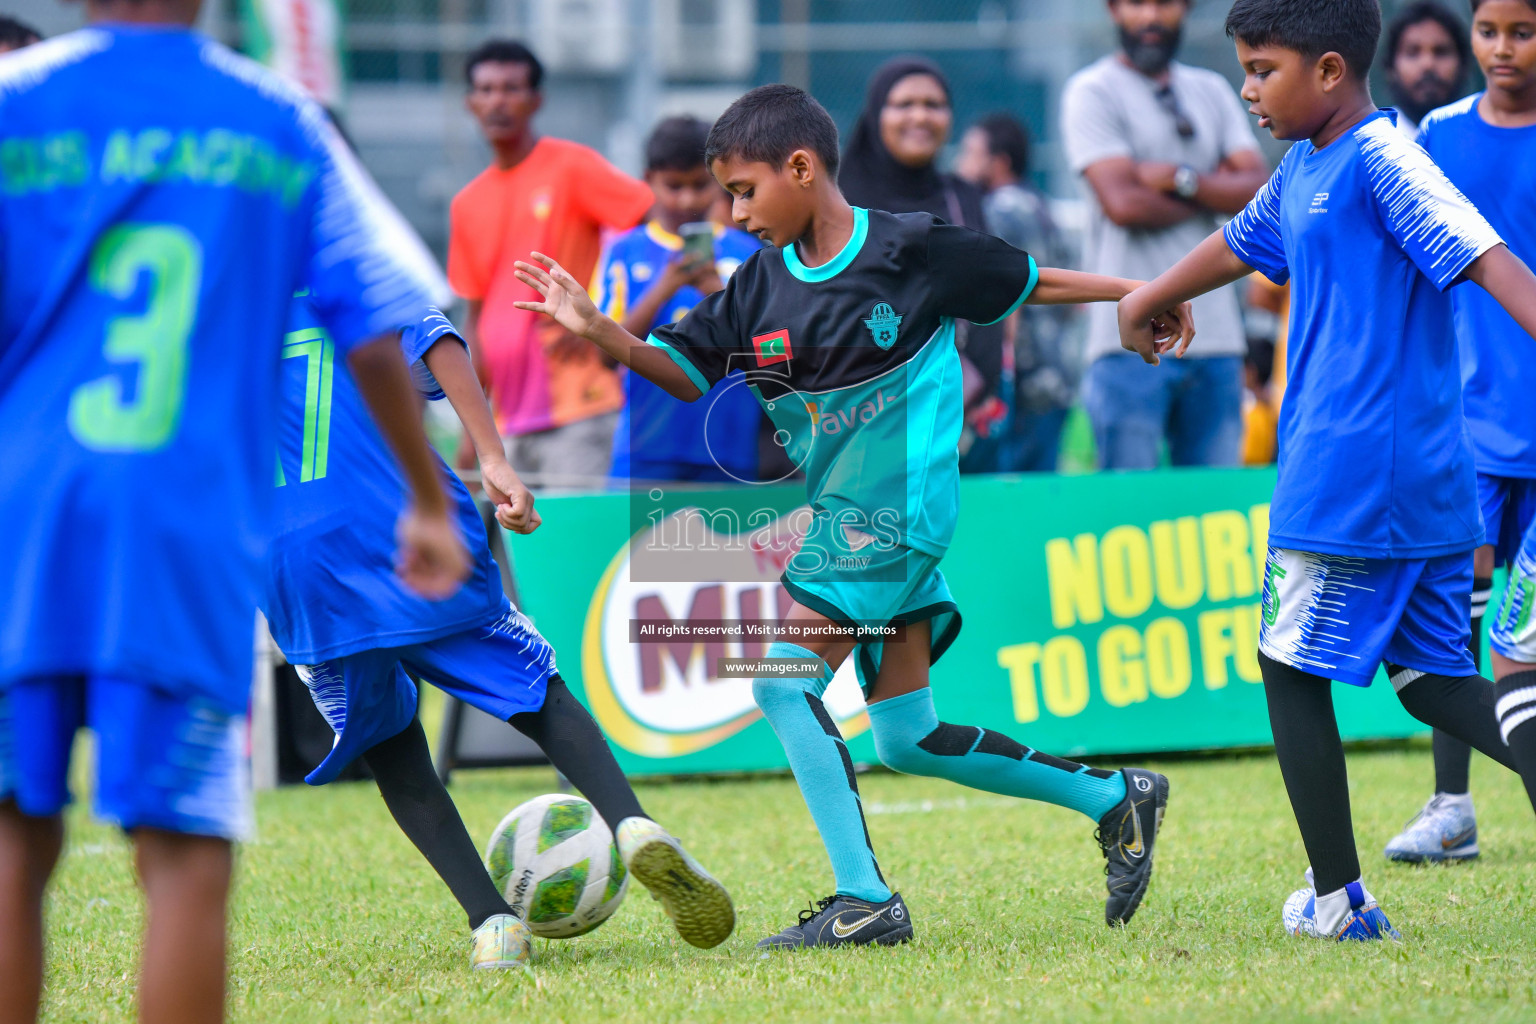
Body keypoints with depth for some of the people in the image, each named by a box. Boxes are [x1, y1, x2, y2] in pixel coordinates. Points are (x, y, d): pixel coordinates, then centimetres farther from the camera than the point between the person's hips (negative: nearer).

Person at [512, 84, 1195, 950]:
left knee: (784, 674, -20)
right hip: (837, 517, 8)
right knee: (907, 739, 10)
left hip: (899, 509, -8)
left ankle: (866, 900, -19)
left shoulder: (911, 251, -8)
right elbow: (690, 372, 9)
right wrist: (598, 331, -7)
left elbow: (1028, 282, 5)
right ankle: (1116, 798, 24)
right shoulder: (762, 287, 8)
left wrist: (1138, 292, 11)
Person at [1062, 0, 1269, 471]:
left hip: (1215, 334, 5)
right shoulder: (1092, 92, 2)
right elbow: (1123, 203, -10)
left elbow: (1257, 191, 7)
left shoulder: (1212, 91, 18)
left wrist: (1181, 179, -8)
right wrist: (1215, 191, 3)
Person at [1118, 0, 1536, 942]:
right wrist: (1147, 298, 53)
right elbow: (1241, 244, 36)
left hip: (1348, 482, -9)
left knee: (1294, 669, 3)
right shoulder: (1302, 174, 15)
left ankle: (1338, 899, 7)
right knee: (1428, 678, 7)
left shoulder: (1382, 157, -12)